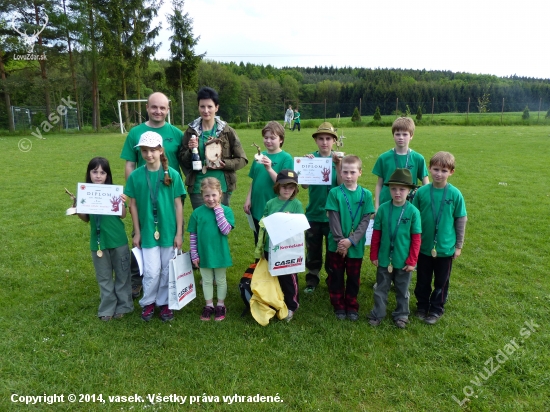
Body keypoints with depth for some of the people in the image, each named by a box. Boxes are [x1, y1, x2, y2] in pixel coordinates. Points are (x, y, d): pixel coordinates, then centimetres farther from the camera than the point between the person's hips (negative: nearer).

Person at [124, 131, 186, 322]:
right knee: (152, 271, -1)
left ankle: (164, 303, 30)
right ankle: (148, 303, 25)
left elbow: (178, 204, -2)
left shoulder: (172, 174, -6)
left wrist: (179, 233, -3)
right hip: (148, 231, 0)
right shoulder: (135, 176, -4)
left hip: (169, 231, 0)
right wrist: (136, 232, 2)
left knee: (167, 271, 10)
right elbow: (133, 205, 3)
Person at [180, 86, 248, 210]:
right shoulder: (191, 131, 3)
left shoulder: (227, 131, -1)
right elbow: (183, 161, 7)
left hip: (221, 187, 0)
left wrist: (224, 164, -14)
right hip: (198, 188, 1)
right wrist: (191, 151, -12)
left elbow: (242, 159, 2)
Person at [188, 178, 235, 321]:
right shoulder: (197, 212, -6)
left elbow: (226, 230, -24)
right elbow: (193, 235, -1)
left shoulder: (226, 210, -10)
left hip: (220, 254, -1)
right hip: (204, 254, 1)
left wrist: (218, 210, -21)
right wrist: (194, 255, -2)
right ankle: (209, 305, 35)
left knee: (220, 280, 16)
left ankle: (220, 305, 34)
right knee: (207, 281, 17)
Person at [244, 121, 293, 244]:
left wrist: (269, 169, -26)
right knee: (258, 243, 18)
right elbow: (254, 180, 13)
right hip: (257, 208, 5)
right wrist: (248, 199, 6)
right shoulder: (260, 156, 6)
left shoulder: (286, 158, -9)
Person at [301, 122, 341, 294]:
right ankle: (312, 279, 29)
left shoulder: (337, 160, -1)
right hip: (313, 213, 1)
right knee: (313, 250, 12)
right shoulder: (311, 158, -2)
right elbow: (305, 185, -13)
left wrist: (337, 166, -24)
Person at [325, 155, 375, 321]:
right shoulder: (334, 193, -6)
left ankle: (352, 306, 30)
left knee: (354, 277, 13)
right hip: (336, 244, 0)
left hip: (356, 245, 1)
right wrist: (340, 240, -15)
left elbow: (365, 221, -6)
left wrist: (351, 241, -15)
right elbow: (333, 219, -8)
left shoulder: (366, 194, -3)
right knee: (336, 277, 11)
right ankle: (339, 306, 28)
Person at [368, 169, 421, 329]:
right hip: (384, 258, 1)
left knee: (402, 290, 18)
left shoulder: (413, 211, -11)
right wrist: (374, 255, 1)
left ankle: (401, 315, 36)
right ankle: (377, 314, 32)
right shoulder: (383, 208, -8)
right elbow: (376, 233, -2)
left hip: (403, 260, -1)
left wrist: (412, 261, -7)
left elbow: (416, 238, -7)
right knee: (381, 289, 16)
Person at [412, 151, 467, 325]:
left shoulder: (455, 194, -10)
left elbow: (461, 220, -1)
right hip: (423, 246, 1)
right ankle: (422, 306, 35)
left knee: (441, 282, 14)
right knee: (422, 281, 15)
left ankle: (436, 309, 33)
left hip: (446, 248, -1)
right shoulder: (422, 192, -8)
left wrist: (459, 245, 1)